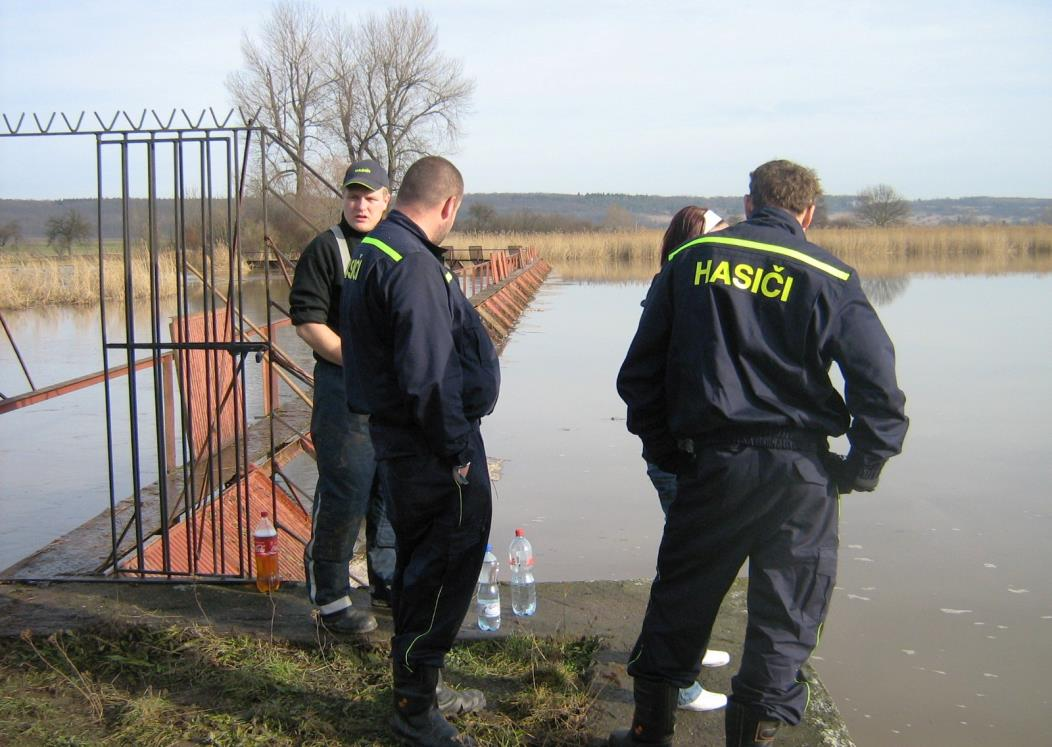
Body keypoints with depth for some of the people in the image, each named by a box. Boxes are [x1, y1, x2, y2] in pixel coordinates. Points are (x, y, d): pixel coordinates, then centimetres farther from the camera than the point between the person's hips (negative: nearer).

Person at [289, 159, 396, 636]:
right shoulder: (326, 249, -6)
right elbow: (307, 322, -12)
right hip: (343, 389, -6)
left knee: (392, 491, 14)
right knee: (343, 494, -5)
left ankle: (388, 582, 28)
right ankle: (329, 596, 8)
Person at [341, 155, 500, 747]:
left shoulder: (372, 250, 11)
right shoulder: (414, 265, -21)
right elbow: (426, 376, -27)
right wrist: (457, 451, -16)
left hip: (396, 430, 11)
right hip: (431, 445, -11)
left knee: (419, 564, 20)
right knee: (445, 567, 1)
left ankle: (422, 688, 35)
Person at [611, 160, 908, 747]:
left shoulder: (692, 259, 6)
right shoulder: (830, 276, -1)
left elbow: (640, 368, 7)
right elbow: (880, 388, -6)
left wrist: (662, 447, 13)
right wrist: (861, 470, 4)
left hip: (712, 460, 2)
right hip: (801, 470, -2)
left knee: (679, 599, 16)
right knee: (786, 616, 11)